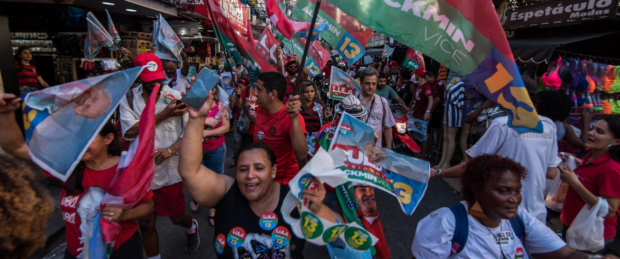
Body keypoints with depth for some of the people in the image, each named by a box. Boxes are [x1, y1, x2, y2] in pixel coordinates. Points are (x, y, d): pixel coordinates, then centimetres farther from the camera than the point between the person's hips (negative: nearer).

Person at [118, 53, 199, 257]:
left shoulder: (175, 96, -4)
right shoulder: (128, 98, -2)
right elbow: (129, 132, -16)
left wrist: (171, 149, -24)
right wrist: (164, 115, -22)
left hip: (170, 171, -1)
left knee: (176, 217, 16)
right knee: (146, 223, 11)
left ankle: (192, 227, 51)